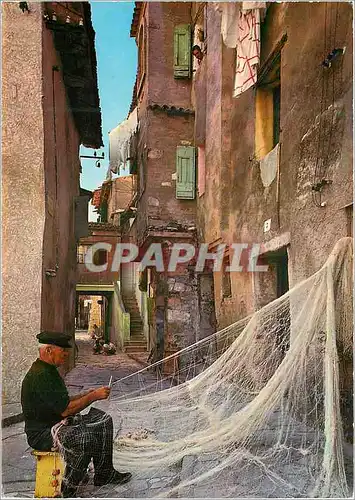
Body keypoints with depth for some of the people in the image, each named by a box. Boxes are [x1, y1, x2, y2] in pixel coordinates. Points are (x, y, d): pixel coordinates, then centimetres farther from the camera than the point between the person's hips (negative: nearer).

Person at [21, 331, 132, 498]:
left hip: (58, 422, 11)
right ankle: (66, 493, -14)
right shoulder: (40, 376, -23)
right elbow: (66, 410, -25)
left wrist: (87, 395, 6)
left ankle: (104, 474, 15)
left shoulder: (49, 370, 11)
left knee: (104, 421, 5)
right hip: (42, 433, -11)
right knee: (86, 439, -34)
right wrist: (93, 396, -17)